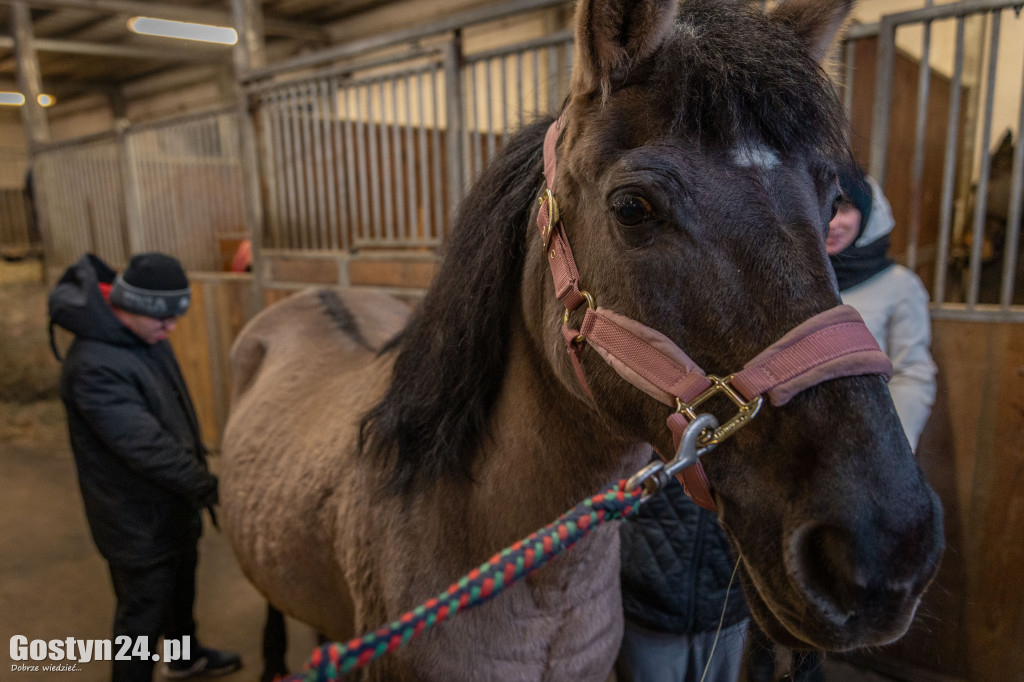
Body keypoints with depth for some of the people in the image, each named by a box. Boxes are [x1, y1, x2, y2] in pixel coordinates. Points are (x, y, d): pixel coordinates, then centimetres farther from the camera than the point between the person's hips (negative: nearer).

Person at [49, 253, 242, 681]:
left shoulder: (146, 336, -2)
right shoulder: (94, 365, -30)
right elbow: (146, 446, -30)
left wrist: (197, 478, 9)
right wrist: (208, 487, -23)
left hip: (172, 501, 9)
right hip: (137, 517, -9)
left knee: (180, 583, 27)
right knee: (144, 608, 8)